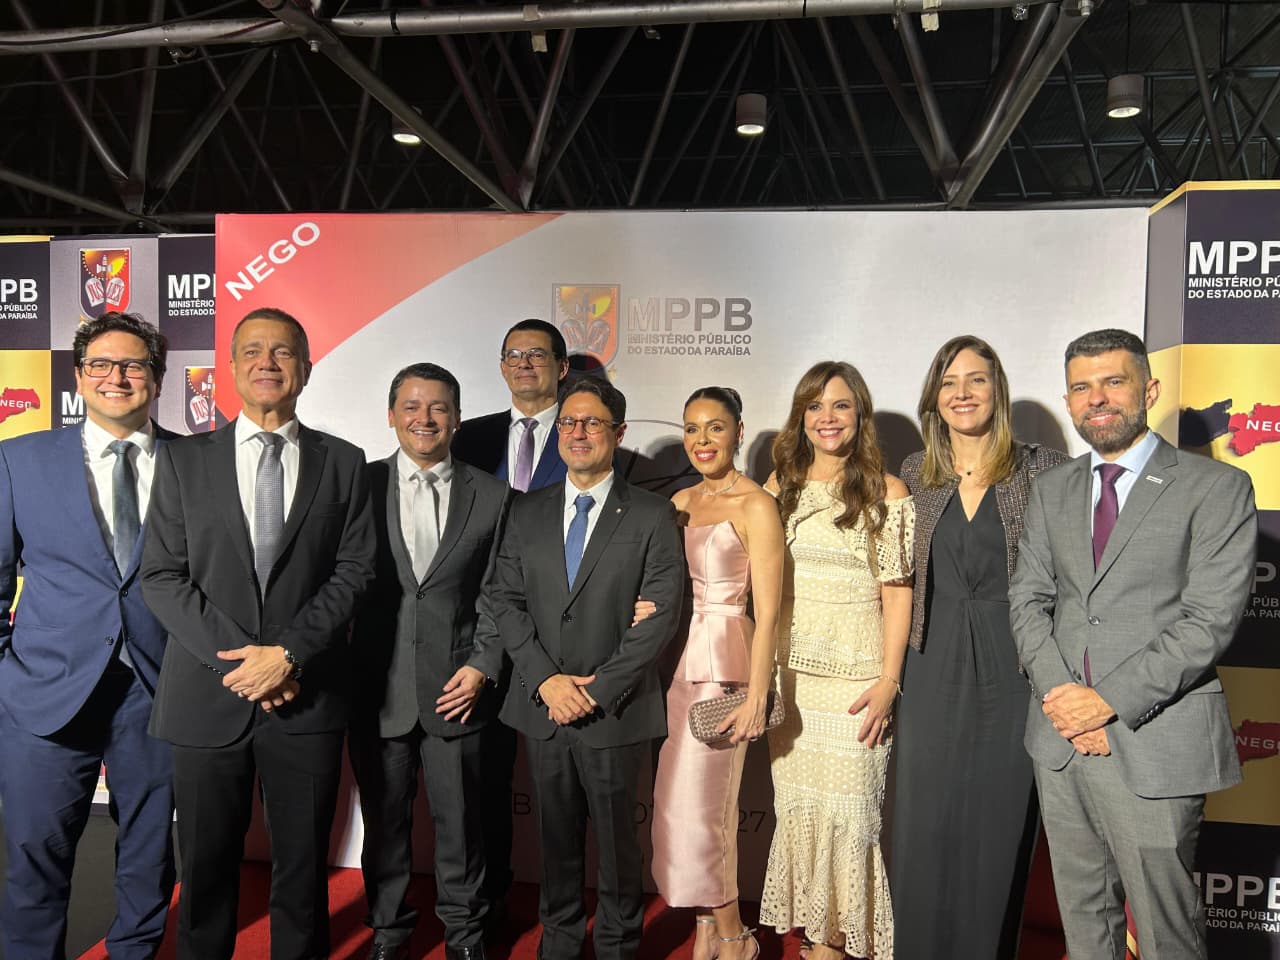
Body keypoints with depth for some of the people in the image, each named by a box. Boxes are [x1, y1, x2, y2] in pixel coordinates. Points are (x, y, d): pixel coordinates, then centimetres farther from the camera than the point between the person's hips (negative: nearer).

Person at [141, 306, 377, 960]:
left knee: (303, 863, 10)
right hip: (208, 694, 0)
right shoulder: (183, 460, 5)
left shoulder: (343, 463, 5)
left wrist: (288, 652, -12)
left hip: (307, 696, 0)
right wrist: (238, 658, -10)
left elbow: (353, 573, -1)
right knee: (206, 863, 12)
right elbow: (162, 578, 0)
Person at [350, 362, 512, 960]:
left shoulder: (491, 496, 3)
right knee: (384, 819, 14)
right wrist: (341, 675, -4)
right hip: (377, 689, 0)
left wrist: (483, 666, -5)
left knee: (459, 819, 10)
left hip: (455, 687, 0)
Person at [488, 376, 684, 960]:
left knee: (616, 839, 11)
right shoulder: (527, 513, 7)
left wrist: (598, 689, -14)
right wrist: (545, 679, -10)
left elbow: (660, 616, -9)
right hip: (543, 708, 3)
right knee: (557, 836, 16)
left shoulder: (652, 516, -4)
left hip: (615, 712, -3)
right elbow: (506, 601, 3)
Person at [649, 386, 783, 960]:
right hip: (673, 660, 6)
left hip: (722, 663, -6)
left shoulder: (755, 505, -10)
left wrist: (757, 696, -18)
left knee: (697, 804, 0)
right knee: (678, 800, 11)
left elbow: (767, 611, -13)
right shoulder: (680, 502, 11)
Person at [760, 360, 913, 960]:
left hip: (856, 676, -4)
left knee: (845, 807, 0)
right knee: (796, 803, 9)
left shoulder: (886, 493, -2)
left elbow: (897, 592, -4)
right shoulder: (781, 484, 10)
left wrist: (889, 680, -11)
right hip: (789, 674, 4)